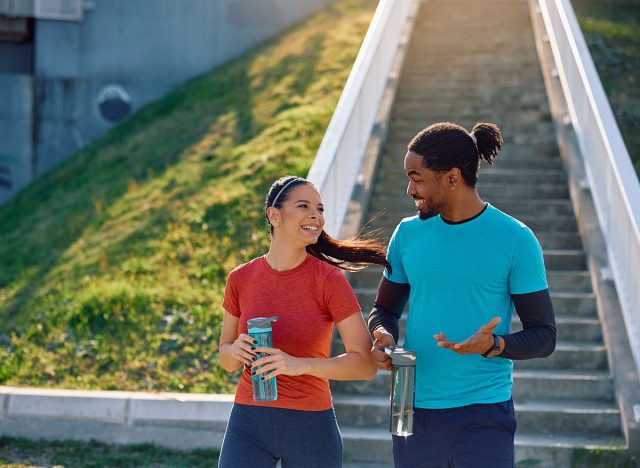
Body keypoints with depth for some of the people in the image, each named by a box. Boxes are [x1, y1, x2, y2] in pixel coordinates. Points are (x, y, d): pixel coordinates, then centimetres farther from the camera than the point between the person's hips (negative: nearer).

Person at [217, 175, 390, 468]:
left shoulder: (330, 280, -7)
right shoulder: (240, 279, 2)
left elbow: (366, 364, -10)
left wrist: (301, 364, -24)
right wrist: (238, 350, -11)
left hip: (311, 427, -2)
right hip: (249, 424, 2)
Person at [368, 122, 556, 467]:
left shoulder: (515, 240, -6)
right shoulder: (408, 234, 6)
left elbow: (544, 335, -4)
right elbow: (385, 310, 16)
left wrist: (494, 345, -24)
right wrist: (383, 337, -7)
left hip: (483, 416, -4)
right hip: (414, 410, 4)